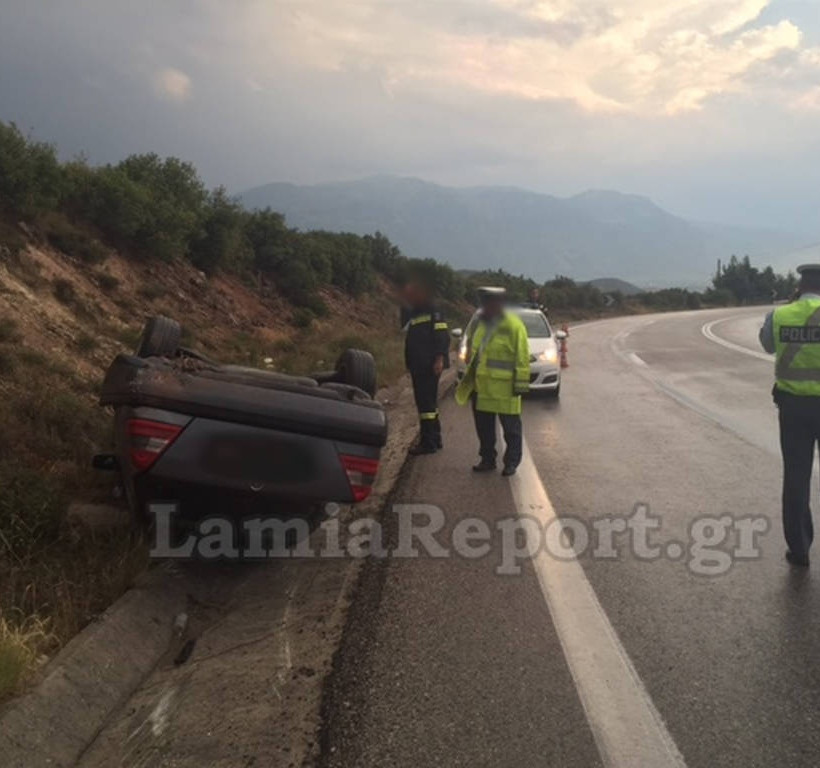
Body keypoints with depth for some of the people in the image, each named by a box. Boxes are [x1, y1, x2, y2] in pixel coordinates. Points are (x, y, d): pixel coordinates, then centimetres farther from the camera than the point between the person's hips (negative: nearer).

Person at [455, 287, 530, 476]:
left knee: (510, 428, 4)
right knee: (484, 427, 13)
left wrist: (520, 383, -15)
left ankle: (511, 463, 13)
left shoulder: (513, 326, -10)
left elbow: (522, 358, -12)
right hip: (481, 386, 7)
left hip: (505, 388, -7)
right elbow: (473, 351, 23)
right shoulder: (481, 324, 13)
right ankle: (487, 459, 25)